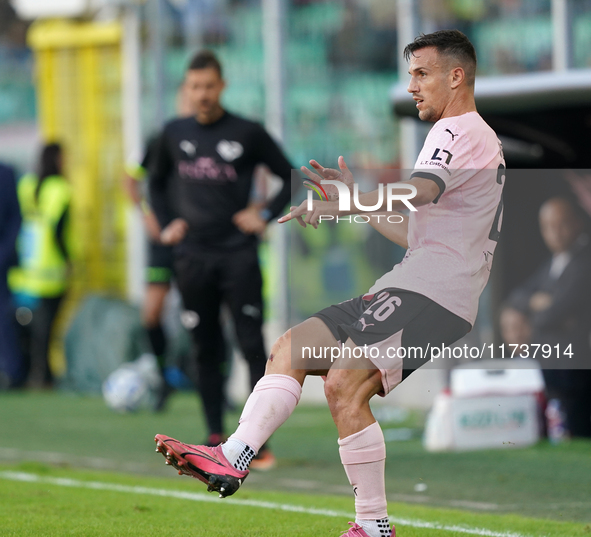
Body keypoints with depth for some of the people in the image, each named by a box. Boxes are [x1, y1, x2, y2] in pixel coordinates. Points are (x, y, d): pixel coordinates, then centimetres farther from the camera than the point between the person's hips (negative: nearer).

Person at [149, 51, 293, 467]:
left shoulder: (248, 133, -1)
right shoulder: (174, 135, 7)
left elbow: (290, 178, 7)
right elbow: (157, 183, 23)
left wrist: (265, 215, -5)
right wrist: (167, 223, 10)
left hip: (238, 256, -3)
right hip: (192, 257, 3)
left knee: (253, 346, -9)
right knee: (207, 349, 6)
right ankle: (215, 438, 13)